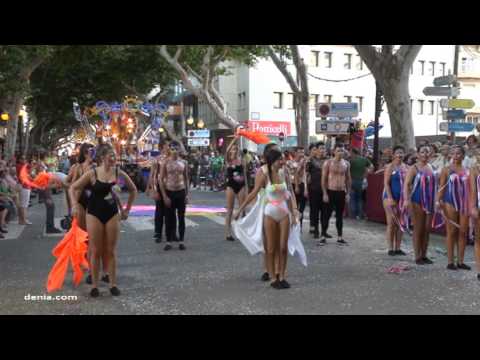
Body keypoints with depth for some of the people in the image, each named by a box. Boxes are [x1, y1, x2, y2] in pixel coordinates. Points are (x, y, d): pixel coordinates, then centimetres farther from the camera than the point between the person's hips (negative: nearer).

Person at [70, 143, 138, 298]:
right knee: (96, 251, 4)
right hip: (94, 214, -1)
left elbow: (133, 190, 11)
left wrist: (127, 209, 11)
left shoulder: (119, 173, -2)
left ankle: (113, 284, 15)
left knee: (111, 251, 6)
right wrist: (75, 204, -13)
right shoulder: (92, 173, -8)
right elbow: (73, 188, -1)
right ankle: (94, 285, 14)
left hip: (112, 214, 2)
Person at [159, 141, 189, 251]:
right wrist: (164, 196, -11)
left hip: (181, 192, 2)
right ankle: (169, 242, 11)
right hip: (169, 192, -2)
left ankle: (181, 241, 15)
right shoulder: (165, 162, -4)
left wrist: (187, 194, 4)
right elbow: (161, 180, -6)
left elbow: (186, 179, 10)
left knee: (181, 218, 7)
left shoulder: (183, 163, 4)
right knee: (169, 218, 3)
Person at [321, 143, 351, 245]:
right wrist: (325, 193, -11)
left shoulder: (346, 163, 6)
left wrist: (348, 193, 7)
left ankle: (340, 238, 15)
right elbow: (323, 179, -6)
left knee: (340, 215, 9)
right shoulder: (328, 163, -5)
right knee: (327, 215, 0)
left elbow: (348, 179, 12)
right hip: (331, 191, -3)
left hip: (342, 192, 4)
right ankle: (323, 237, 6)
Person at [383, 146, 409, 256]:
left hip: (403, 198, 5)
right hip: (391, 198, -5)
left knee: (401, 224, 7)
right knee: (391, 223, -3)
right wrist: (390, 198, -19)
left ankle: (398, 248, 14)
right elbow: (386, 183, -11)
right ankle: (390, 248, 3)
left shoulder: (406, 167, 10)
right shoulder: (390, 167, -5)